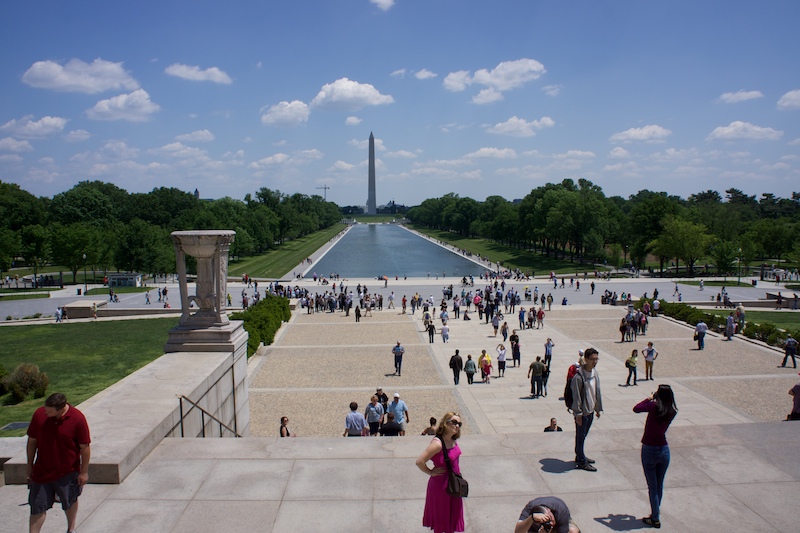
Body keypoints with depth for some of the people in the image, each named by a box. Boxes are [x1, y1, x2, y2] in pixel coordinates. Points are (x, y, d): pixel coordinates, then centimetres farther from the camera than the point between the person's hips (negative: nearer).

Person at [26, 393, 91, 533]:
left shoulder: (77, 419, -19)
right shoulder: (39, 414, -11)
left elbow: (85, 447, -12)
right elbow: (32, 440, 4)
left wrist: (84, 472, -8)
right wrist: (30, 465, 9)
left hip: (68, 471, -1)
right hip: (41, 471, 2)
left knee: (70, 503, 17)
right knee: (37, 507, 5)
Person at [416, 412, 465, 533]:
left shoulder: (453, 441, -3)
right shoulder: (437, 443, -28)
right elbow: (419, 461, -33)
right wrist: (431, 472, -17)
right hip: (441, 485, -8)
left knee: (452, 516, 22)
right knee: (441, 518, 12)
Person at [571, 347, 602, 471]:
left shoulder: (595, 373, 2)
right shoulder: (578, 376, -22)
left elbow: (598, 391, 13)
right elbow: (576, 397, -19)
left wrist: (598, 408, 15)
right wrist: (578, 414, -17)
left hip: (591, 410, 8)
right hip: (582, 412, -7)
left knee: (583, 435, 20)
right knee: (580, 437, 5)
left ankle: (580, 456, 35)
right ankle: (581, 462, 16)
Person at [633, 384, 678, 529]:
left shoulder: (654, 407, -20)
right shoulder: (672, 412, -4)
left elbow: (636, 408, -12)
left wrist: (649, 399, -2)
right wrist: (653, 400, 3)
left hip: (649, 450, -4)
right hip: (664, 450, 4)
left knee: (653, 487, 7)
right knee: (660, 485, 18)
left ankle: (655, 519, 12)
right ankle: (655, 514, 30)